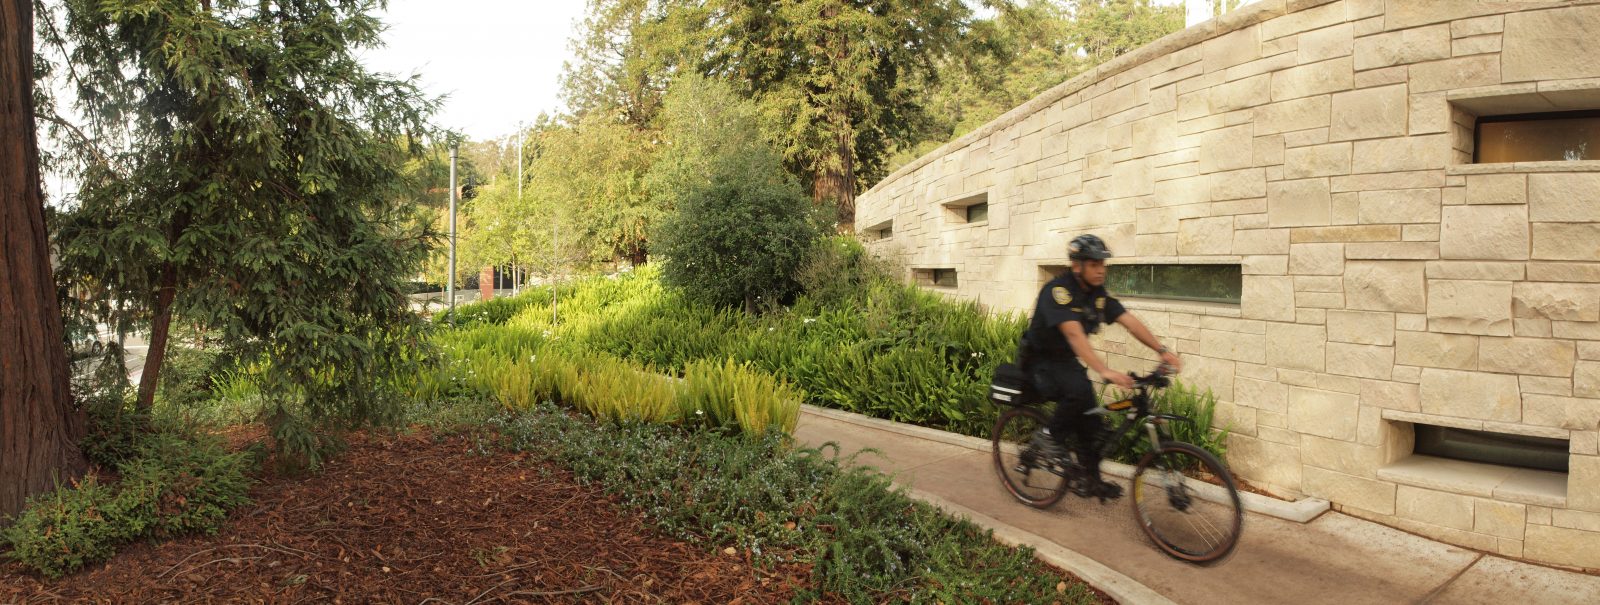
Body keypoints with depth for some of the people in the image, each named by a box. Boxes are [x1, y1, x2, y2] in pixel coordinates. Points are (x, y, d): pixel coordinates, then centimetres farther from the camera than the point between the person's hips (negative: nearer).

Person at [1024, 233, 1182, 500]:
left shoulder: (1098, 293, -1)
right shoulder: (1058, 290, -26)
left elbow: (1129, 321, -7)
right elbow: (1074, 335, -38)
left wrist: (1162, 351, -21)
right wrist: (1105, 371, -48)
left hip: (1067, 361, 8)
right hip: (1041, 361, -7)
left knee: (1089, 419, 1)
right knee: (1079, 390, -34)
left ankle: (1091, 481, 15)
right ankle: (1053, 436, -10)